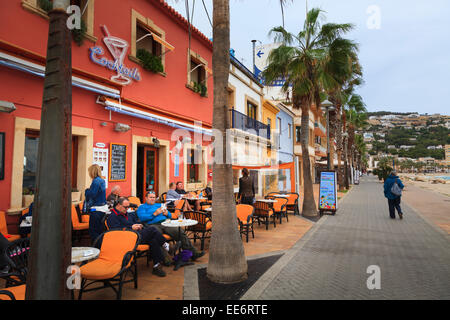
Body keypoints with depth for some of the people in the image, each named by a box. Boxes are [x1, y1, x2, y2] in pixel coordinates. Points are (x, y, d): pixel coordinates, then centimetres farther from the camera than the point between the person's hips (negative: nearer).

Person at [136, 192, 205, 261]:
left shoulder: (159, 205, 32)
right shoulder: (142, 207, 19)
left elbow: (170, 216, 28)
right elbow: (142, 218, -2)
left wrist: (166, 213, 5)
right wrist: (155, 214, -7)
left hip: (165, 223, 4)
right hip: (153, 225, -4)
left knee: (181, 233, -21)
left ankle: (193, 253, -23)